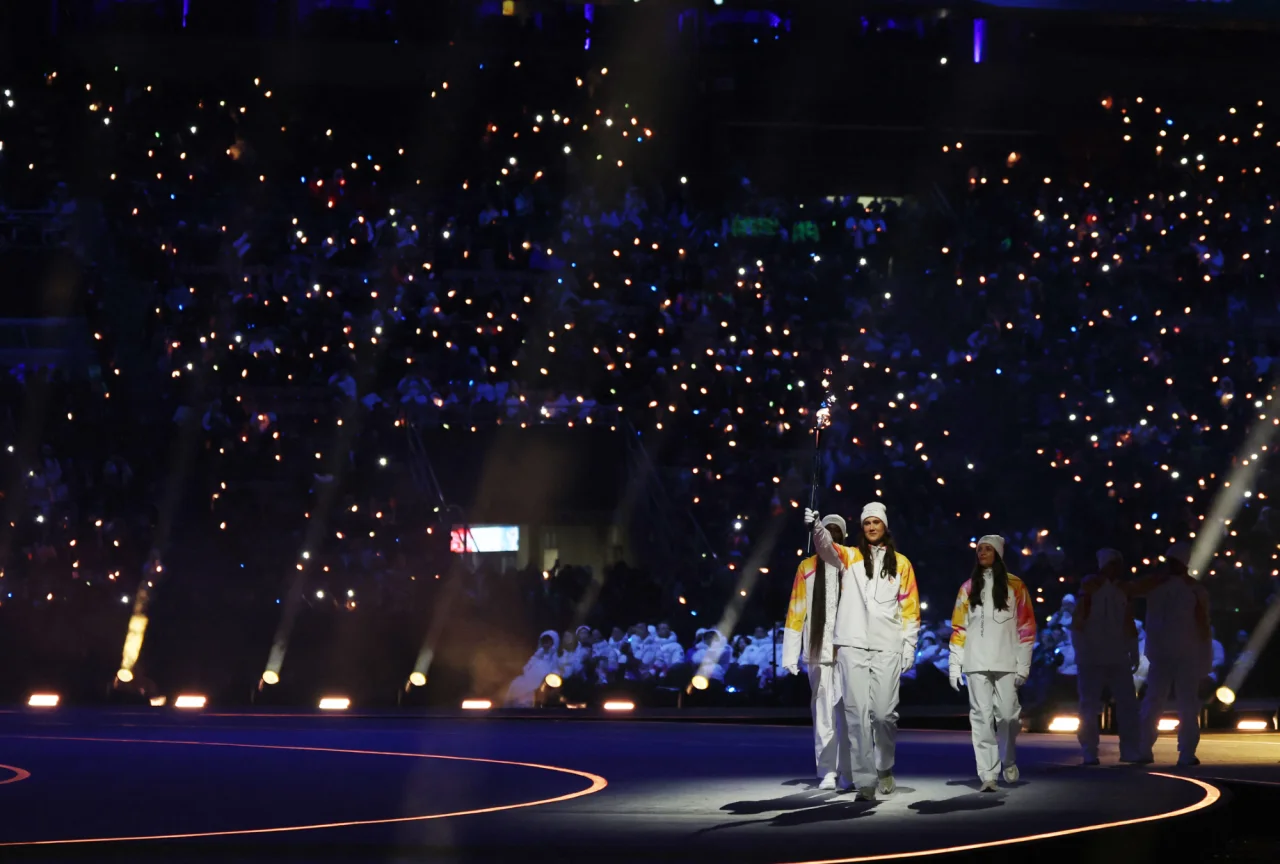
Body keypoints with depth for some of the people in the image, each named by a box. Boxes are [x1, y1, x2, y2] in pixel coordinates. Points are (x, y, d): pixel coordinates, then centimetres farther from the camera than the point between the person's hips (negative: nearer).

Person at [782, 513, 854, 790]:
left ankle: (849, 772, 0)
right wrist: (790, 653, 1)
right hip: (818, 650, 1)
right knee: (823, 713, 0)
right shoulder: (807, 567, 9)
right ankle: (827, 772, 2)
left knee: (847, 712, -4)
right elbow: (796, 611, 6)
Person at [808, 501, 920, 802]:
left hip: (887, 648, 0)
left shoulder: (900, 563, 12)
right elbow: (828, 548, -12)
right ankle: (865, 780, -4)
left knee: (884, 712, -3)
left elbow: (910, 607, 11)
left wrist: (909, 645, 3)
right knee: (857, 713, -5)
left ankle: (884, 767, 23)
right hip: (853, 645, 0)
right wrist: (817, 526, -33)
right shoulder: (850, 556, 10)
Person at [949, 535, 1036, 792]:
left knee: (1007, 714, -5)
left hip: (1005, 662, -2)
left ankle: (1008, 760, 22)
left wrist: (1023, 665, -4)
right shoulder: (968, 588, 12)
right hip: (976, 663, 2)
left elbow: (1026, 626, 3)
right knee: (982, 717, -4)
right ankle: (988, 775, -5)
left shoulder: (1014, 586, 5)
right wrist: (954, 665, 4)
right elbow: (958, 628, 11)